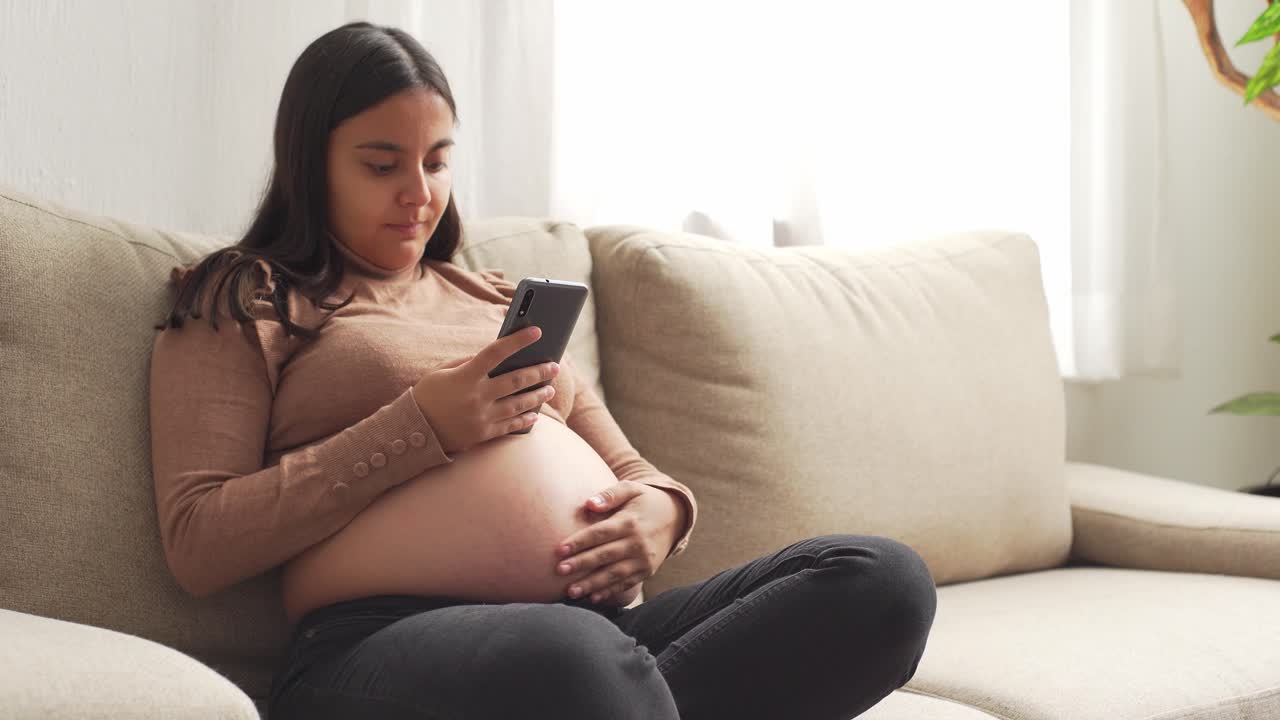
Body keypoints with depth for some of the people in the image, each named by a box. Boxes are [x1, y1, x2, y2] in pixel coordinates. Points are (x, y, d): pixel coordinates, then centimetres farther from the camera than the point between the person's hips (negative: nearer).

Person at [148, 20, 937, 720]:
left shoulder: (502, 300, 29)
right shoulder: (245, 300, 12)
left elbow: (631, 470, 29)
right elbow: (198, 545, 0)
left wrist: (659, 510, 3)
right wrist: (421, 427, -8)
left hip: (601, 623, 7)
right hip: (387, 640, -7)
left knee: (882, 577, -20)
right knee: (574, 655, -44)